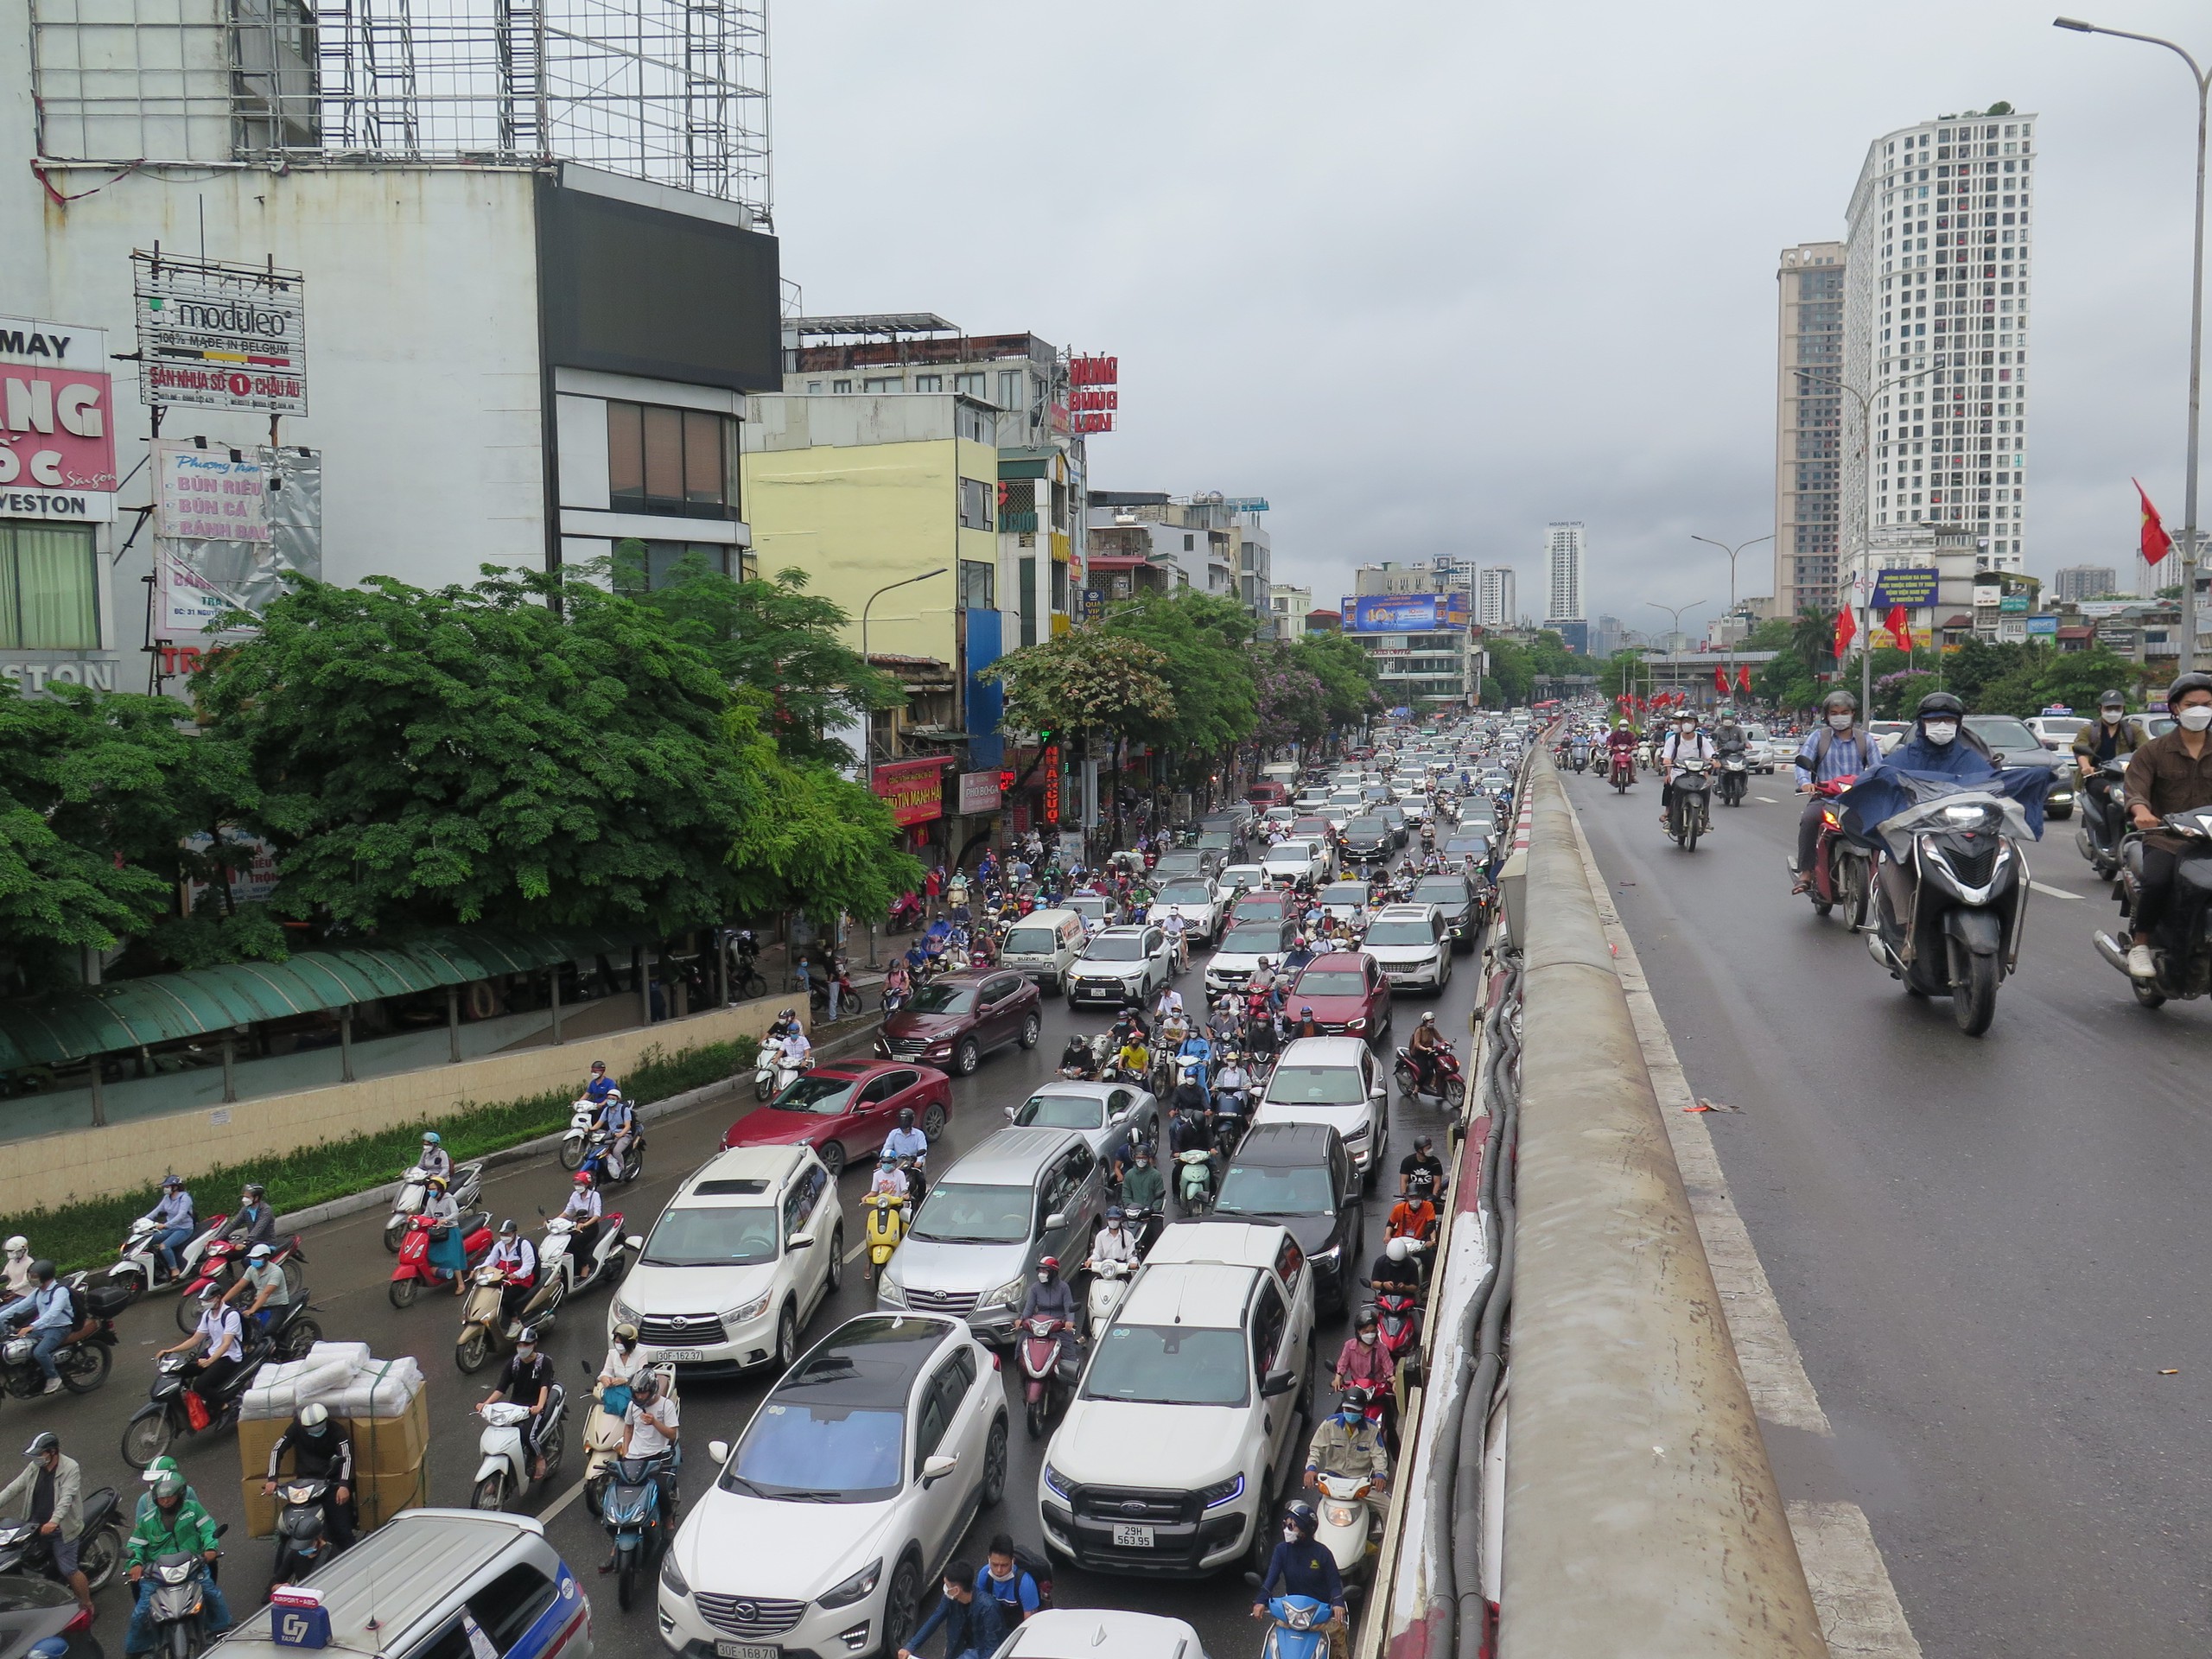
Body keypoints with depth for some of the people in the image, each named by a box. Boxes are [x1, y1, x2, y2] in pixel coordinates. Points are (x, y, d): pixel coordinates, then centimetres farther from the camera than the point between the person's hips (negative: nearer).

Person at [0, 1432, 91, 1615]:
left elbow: (67, 1497, -27)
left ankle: (87, 1606, 12)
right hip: (36, 1526, 6)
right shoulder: (34, 1467, 2)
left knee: (69, 1571, -4)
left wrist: (54, 1521, -40)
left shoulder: (70, 1468, -16)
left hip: (61, 1529, -6)